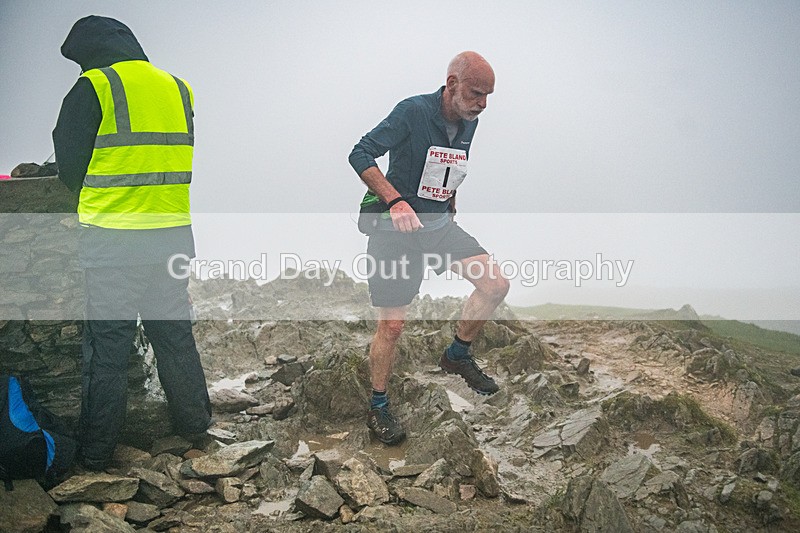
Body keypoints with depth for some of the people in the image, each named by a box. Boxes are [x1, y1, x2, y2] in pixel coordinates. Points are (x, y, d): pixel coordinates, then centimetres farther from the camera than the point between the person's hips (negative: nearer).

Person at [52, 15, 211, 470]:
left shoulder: (92, 88, -6)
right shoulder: (179, 89, 10)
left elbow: (70, 167, -1)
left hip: (112, 245, -5)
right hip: (172, 239, 5)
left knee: (106, 346, 3)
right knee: (175, 334, 17)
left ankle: (96, 453, 10)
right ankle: (193, 421, 28)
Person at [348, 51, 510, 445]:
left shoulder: (468, 123, 5)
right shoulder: (413, 111, -18)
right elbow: (360, 155, -21)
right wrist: (395, 200, -31)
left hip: (439, 224, 7)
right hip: (394, 229, -6)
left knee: (496, 285, -6)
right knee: (391, 325, -3)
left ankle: (458, 356, 17)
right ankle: (378, 409, 17)